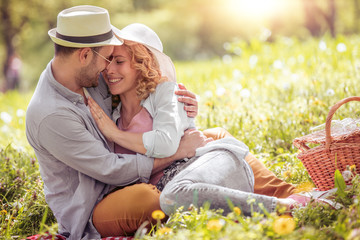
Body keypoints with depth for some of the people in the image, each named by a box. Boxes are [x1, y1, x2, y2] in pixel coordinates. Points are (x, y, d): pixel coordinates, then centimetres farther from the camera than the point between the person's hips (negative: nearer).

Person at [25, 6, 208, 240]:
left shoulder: (86, 75, -2)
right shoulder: (52, 116, -28)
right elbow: (111, 170, -25)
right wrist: (178, 151, -19)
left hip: (117, 185, 9)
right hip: (89, 217, -9)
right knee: (144, 196, -41)